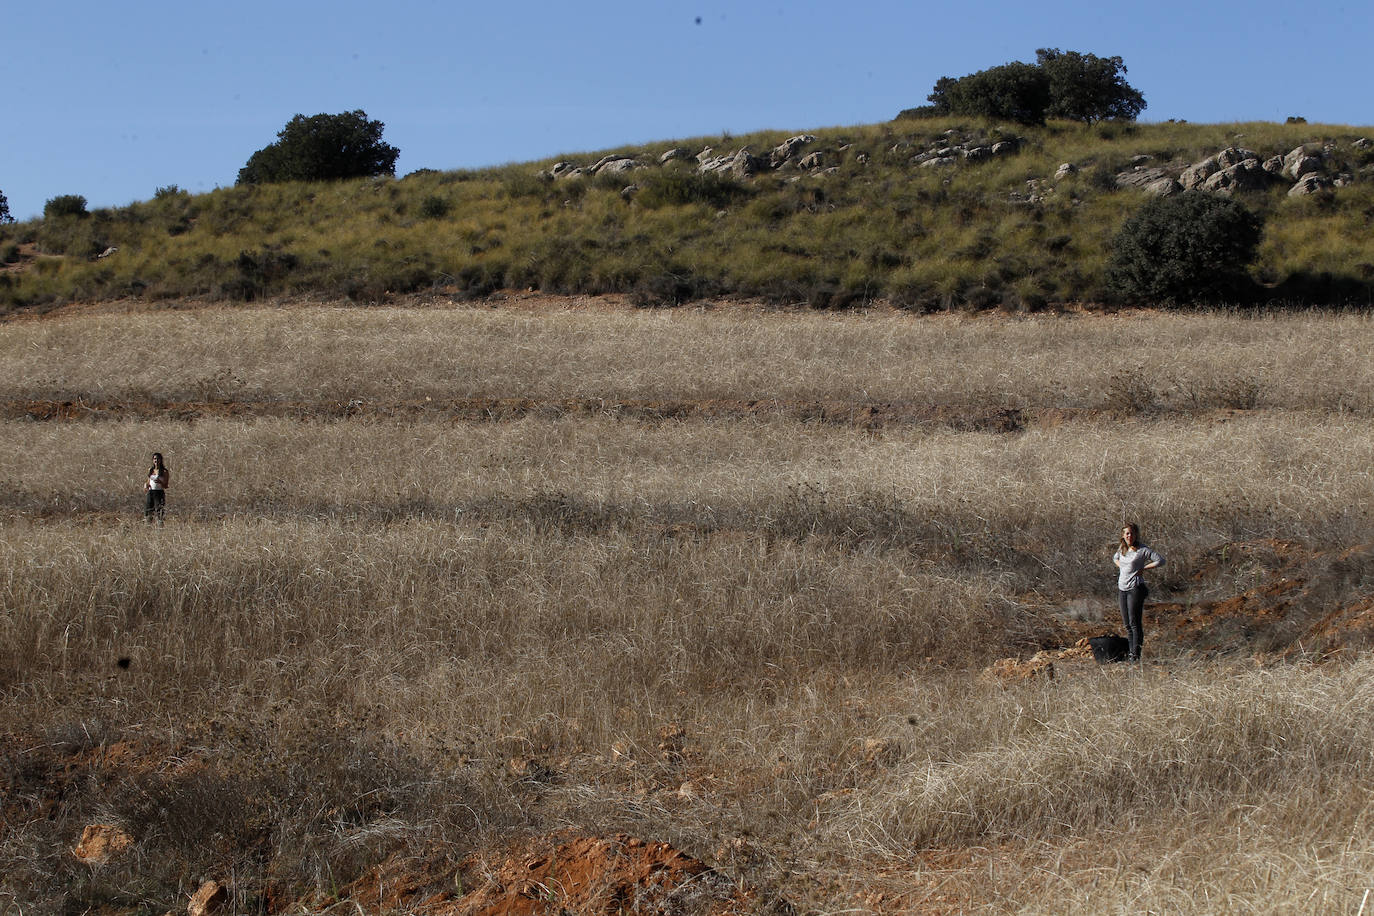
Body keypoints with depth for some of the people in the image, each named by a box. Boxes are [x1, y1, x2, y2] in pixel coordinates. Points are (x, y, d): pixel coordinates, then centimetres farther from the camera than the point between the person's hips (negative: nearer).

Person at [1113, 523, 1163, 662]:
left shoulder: (1142, 550, -8)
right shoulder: (1122, 548, 11)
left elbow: (1160, 561, -11)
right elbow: (1115, 558, 33)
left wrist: (1143, 568, -12)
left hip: (1135, 588, -7)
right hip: (1122, 589, 7)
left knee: (1135, 623, -9)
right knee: (1126, 623, 10)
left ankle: (1136, 654, -8)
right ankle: (1129, 652, 17)